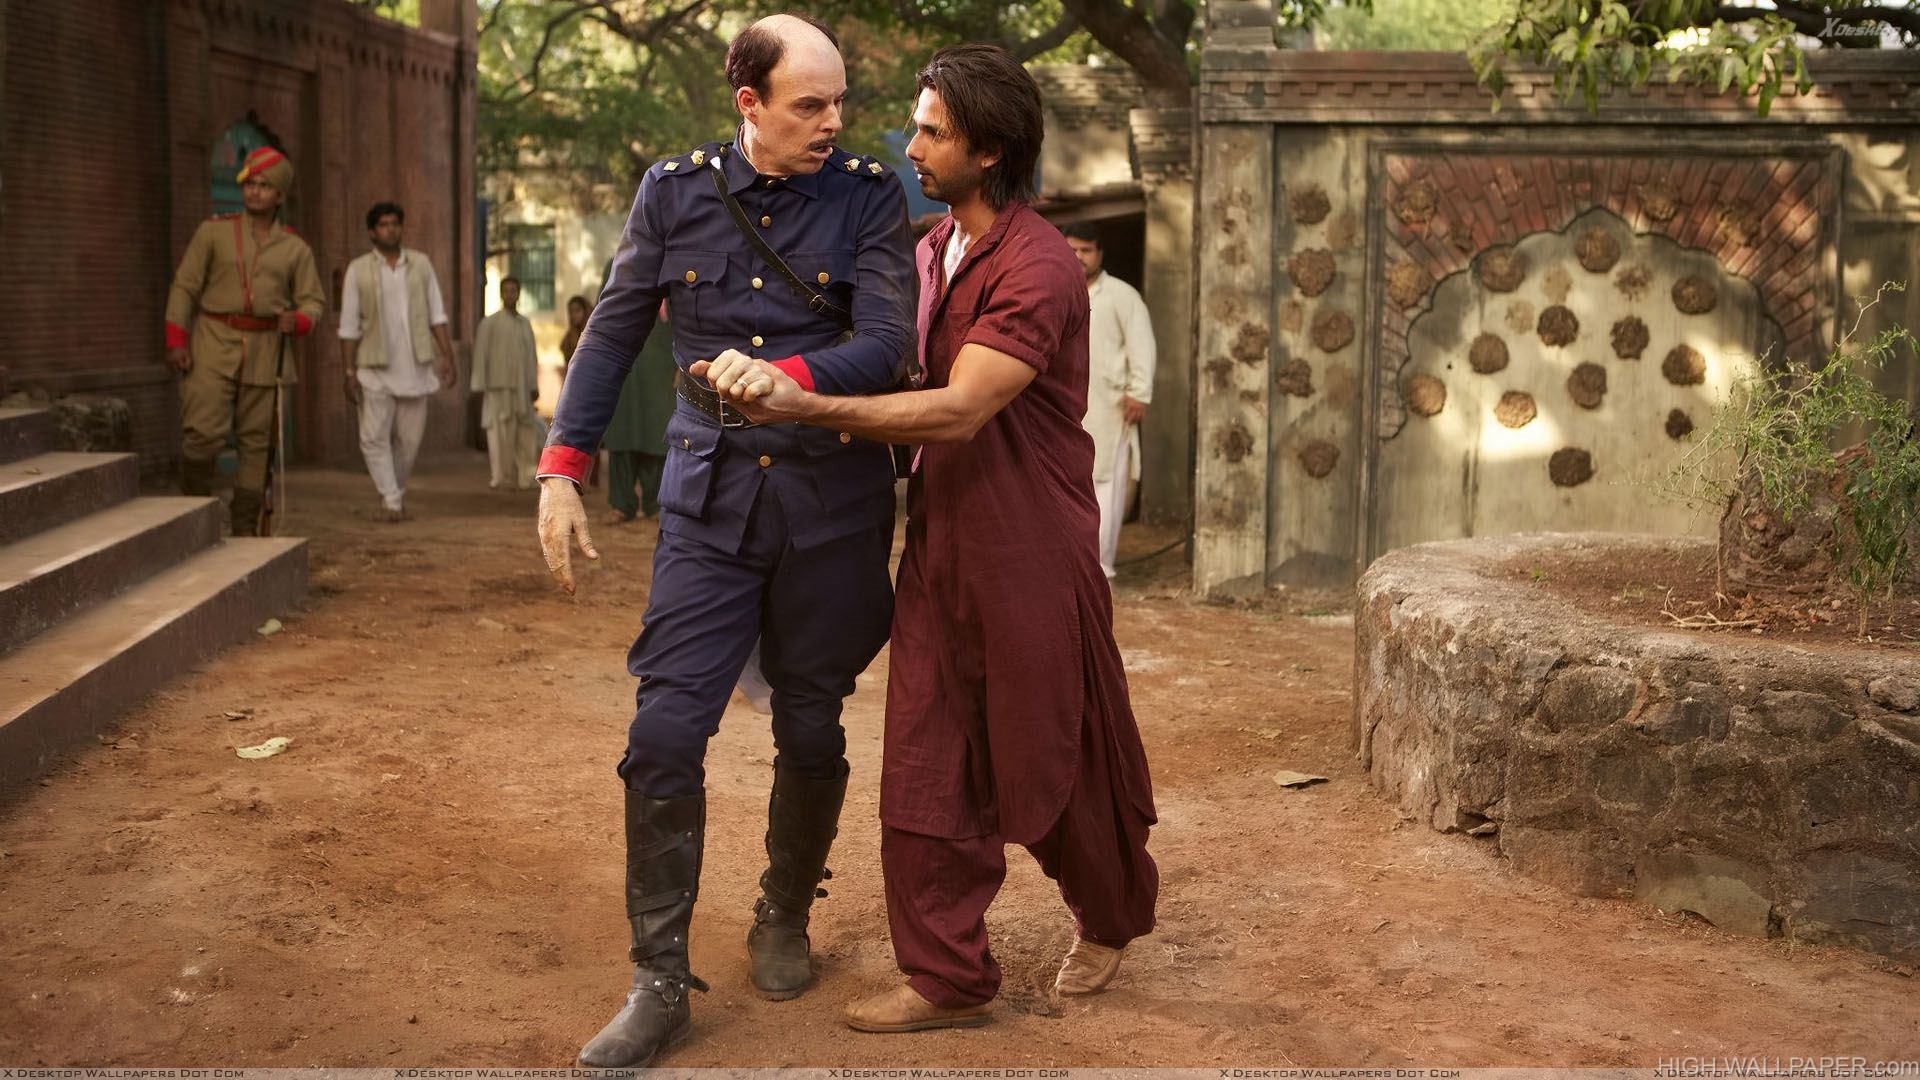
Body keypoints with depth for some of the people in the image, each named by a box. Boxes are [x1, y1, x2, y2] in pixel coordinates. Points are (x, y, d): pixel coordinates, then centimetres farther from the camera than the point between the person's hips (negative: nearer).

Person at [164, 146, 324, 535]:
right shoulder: (214, 231, 4)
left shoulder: (296, 249, 9)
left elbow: (313, 300, 9)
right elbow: (184, 286, 3)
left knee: (256, 441, 2)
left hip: (265, 351, 2)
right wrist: (176, 340, -7)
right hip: (213, 343, -2)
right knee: (203, 433, -14)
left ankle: (244, 528, 10)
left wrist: (297, 321, -14)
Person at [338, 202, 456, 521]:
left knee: (410, 438, 6)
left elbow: (436, 314, 8)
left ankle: (396, 488, 26)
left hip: (415, 367, 2)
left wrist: (446, 355, 0)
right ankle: (391, 499, -2)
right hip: (375, 369, -2)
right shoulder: (359, 270, 0)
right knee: (375, 436, -7)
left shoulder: (421, 264, 7)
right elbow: (349, 327, 0)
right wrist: (350, 372, -4)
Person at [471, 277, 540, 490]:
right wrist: (479, 385, -8)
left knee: (525, 432, 2)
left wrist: (534, 385, 12)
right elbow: (480, 355, -2)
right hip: (499, 387, -4)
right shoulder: (489, 323, 1)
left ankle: (524, 475, 8)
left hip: (522, 387, 4)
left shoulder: (525, 324, 15)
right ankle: (503, 475, 0)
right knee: (500, 432, -5)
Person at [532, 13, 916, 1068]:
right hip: (711, 499, 1)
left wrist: (786, 377, -33)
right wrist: (561, 470, 1)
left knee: (810, 734, 10)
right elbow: (613, 332, 7)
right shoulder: (675, 189, 1)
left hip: (831, 504, -1)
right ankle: (659, 981, 4)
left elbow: (885, 345, -14)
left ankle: (782, 922, 35)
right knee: (665, 732, -7)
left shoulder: (867, 196, -4)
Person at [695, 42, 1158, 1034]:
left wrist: (800, 404, -33)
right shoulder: (930, 252, 8)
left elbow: (957, 411, -28)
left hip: (1030, 555, -7)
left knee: (1052, 759, 9)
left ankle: (1111, 915, 36)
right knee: (925, 766, 5)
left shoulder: (1037, 270, -19)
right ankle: (946, 977, 14)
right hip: (939, 546, 7)